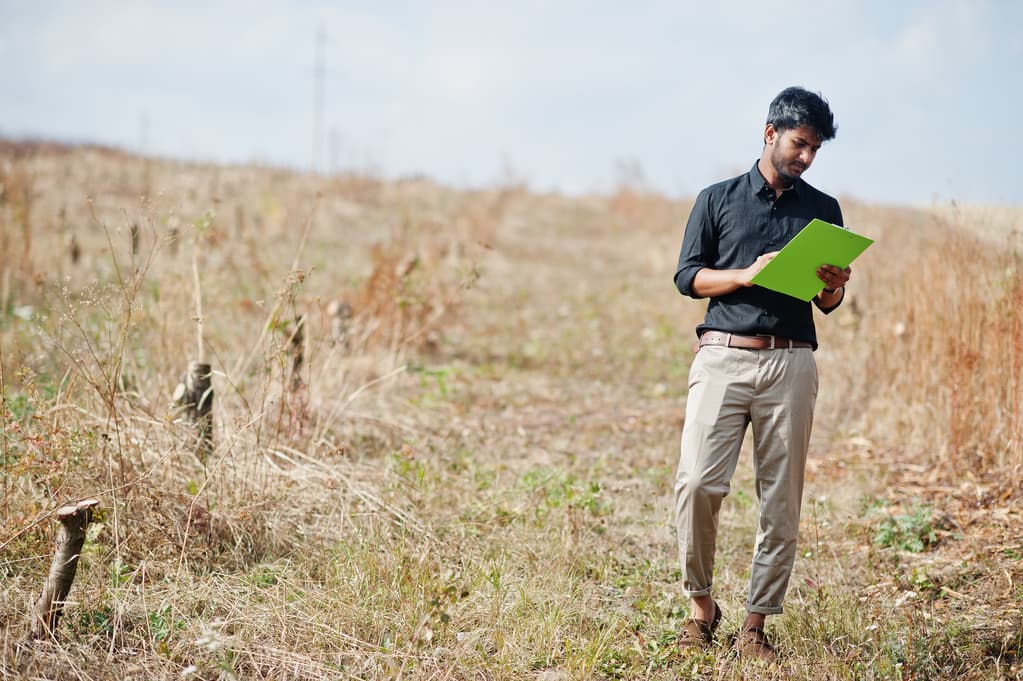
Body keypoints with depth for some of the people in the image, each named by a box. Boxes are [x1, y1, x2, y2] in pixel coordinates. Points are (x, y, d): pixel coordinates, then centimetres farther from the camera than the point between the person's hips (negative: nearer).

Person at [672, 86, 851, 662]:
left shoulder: (824, 211, 14)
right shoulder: (718, 200, 10)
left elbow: (827, 303, 16)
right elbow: (688, 277, 6)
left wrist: (834, 286, -7)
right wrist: (748, 274, -9)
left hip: (791, 363, 2)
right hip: (723, 357, -2)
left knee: (782, 500, -1)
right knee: (698, 484, -13)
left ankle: (757, 624, 7)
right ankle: (701, 602, 6)